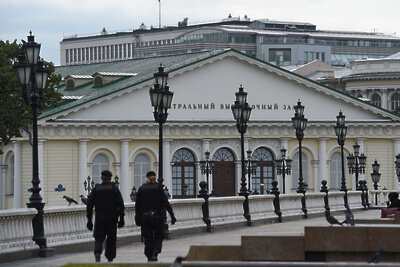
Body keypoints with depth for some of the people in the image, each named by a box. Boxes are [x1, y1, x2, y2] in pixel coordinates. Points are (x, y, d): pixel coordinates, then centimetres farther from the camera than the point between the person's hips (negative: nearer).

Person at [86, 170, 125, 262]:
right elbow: (120, 205, -6)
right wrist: (121, 219, -1)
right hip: (112, 218, -1)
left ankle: (97, 253, -23)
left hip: (99, 218, 1)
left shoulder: (96, 189, 3)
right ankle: (110, 259, 11)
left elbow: (89, 205, 0)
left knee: (99, 238, 4)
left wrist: (89, 220, 3)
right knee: (111, 239, 10)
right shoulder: (114, 189, -1)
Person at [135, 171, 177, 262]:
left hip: (145, 217, 1)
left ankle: (150, 258, 6)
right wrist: (172, 216, -7)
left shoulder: (141, 188, 4)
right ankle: (155, 254, -13)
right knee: (159, 237, 10)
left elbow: (137, 205, 4)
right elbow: (166, 203, -9)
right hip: (158, 216, -1)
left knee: (148, 240, 8)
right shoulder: (158, 187, -3)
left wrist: (137, 219, 11)